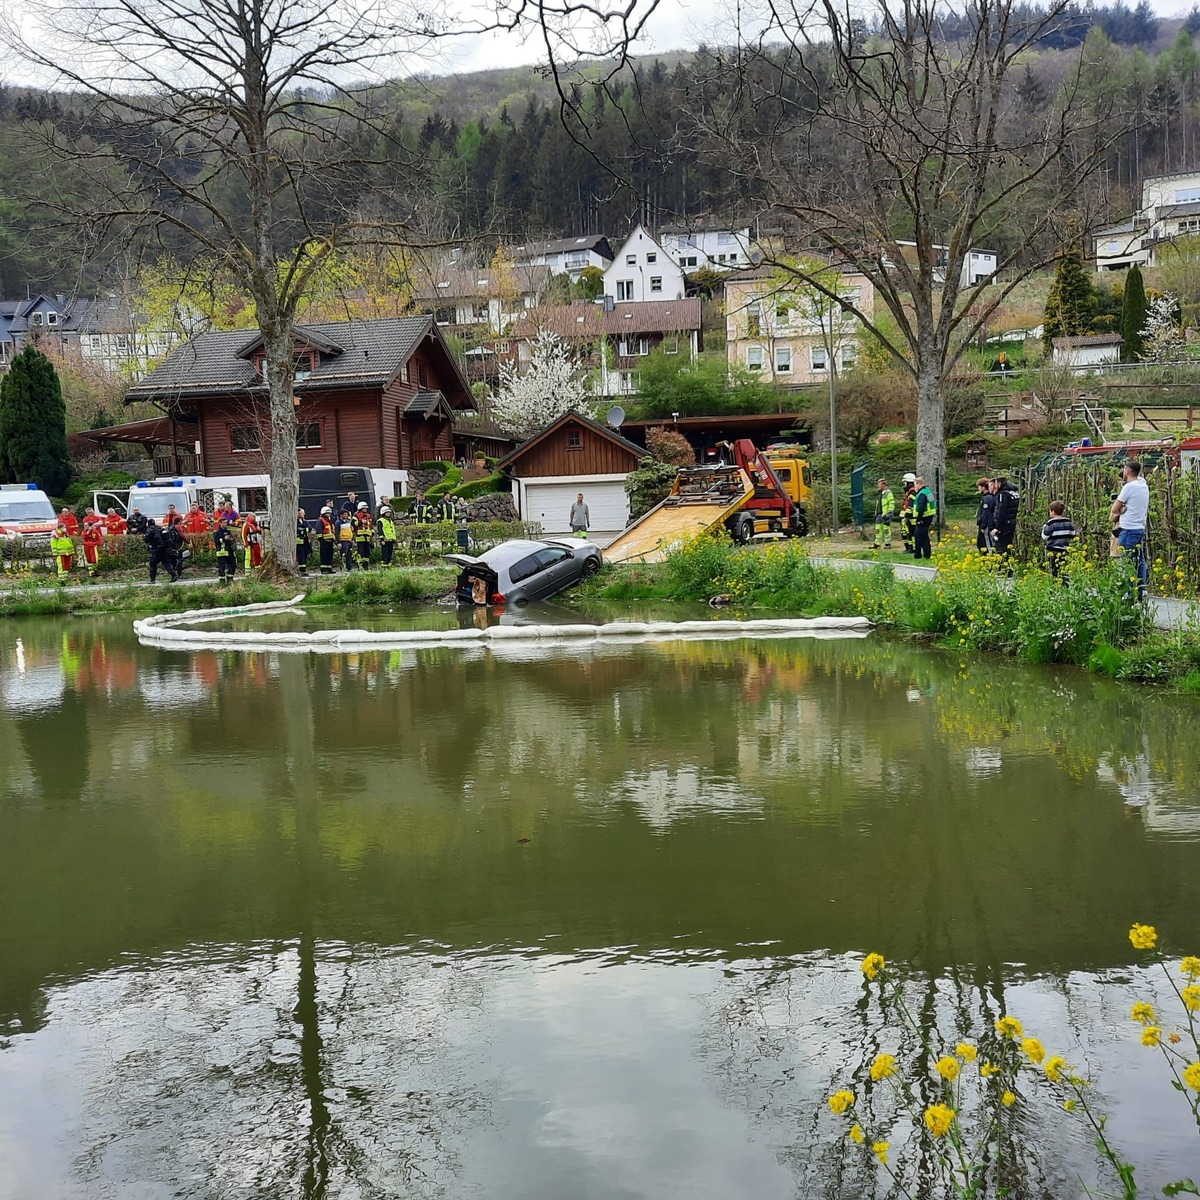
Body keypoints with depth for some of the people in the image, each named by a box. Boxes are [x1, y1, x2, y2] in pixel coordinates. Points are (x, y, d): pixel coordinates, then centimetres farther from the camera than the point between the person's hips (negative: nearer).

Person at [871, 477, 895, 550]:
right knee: (878, 529, 8)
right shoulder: (880, 493, 19)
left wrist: (889, 513, -20)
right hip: (880, 514, 9)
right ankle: (877, 543, 11)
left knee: (886, 529, -5)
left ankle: (888, 544, 1)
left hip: (885, 514, -9)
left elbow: (892, 503, -16)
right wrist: (876, 513, 22)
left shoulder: (888, 492, -10)